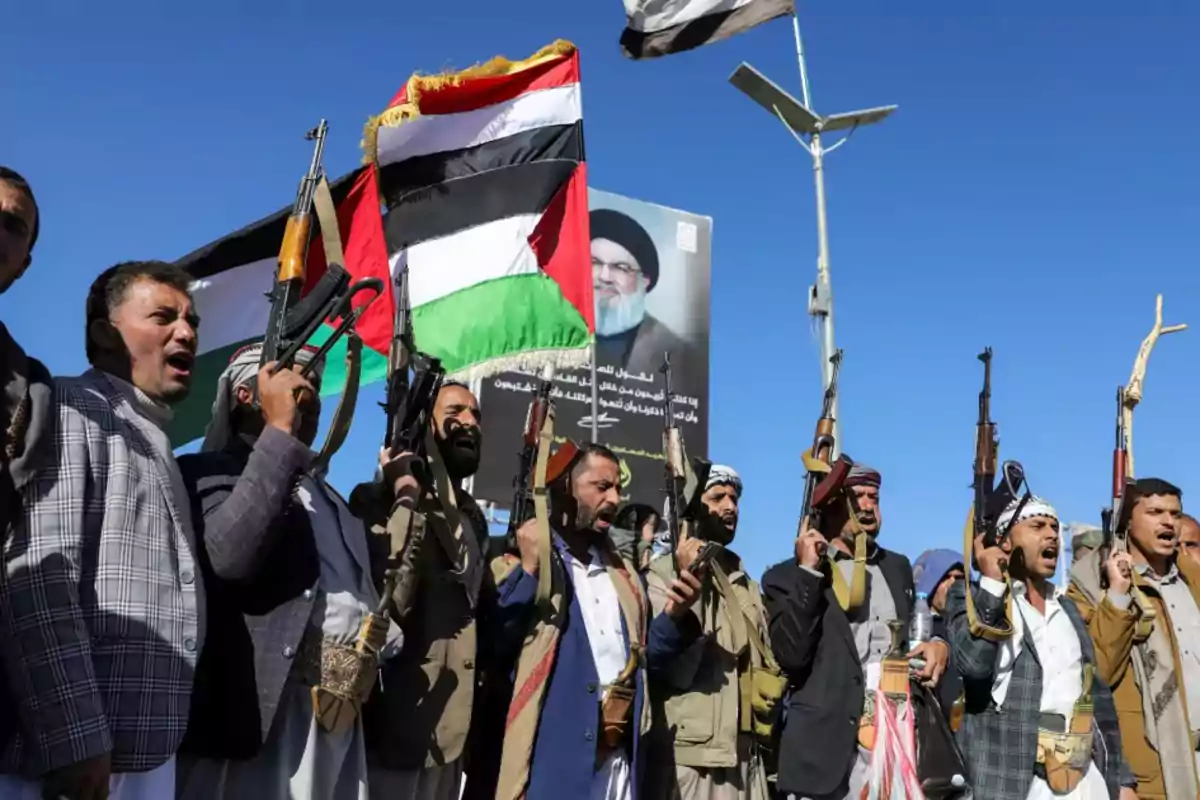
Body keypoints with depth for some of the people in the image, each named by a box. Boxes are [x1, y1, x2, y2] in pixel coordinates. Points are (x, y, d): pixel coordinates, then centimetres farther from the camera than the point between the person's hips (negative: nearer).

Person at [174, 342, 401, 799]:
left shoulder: (323, 492, 25)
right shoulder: (212, 471, 1)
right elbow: (229, 555, -19)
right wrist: (280, 429, -14)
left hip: (342, 714, 7)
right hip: (266, 708, -7)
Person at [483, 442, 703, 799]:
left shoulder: (624, 576, 19)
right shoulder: (520, 565, 0)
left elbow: (645, 659, 17)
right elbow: (493, 647, -13)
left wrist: (674, 616, 1)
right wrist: (528, 571, -15)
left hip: (618, 761, 6)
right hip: (549, 756, -6)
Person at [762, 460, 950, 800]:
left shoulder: (898, 567, 18)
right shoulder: (790, 575, 1)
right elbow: (791, 655, -12)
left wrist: (938, 644, 5)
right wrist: (808, 573, -14)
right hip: (832, 745, -4)